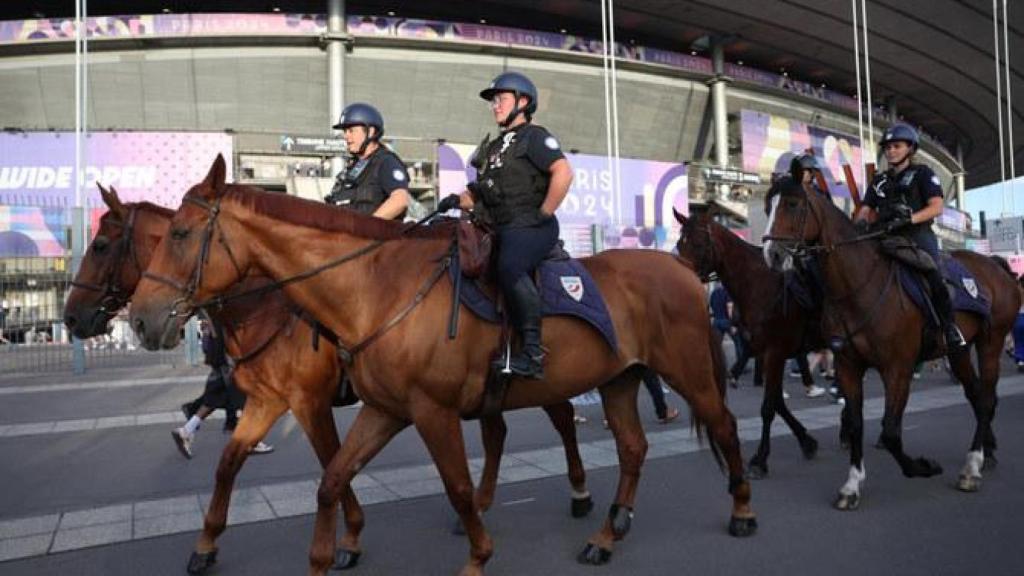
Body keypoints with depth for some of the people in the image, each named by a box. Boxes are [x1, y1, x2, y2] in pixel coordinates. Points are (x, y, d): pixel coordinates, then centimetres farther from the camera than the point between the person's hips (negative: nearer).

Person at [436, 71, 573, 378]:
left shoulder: (533, 136, 2)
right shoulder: (495, 147, 26)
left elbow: (563, 173, -13)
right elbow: (482, 194, 25)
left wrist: (543, 214, -14)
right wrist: (459, 200, 5)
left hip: (529, 227, -9)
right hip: (498, 229, 9)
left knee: (509, 268, -35)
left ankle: (532, 350, -30)